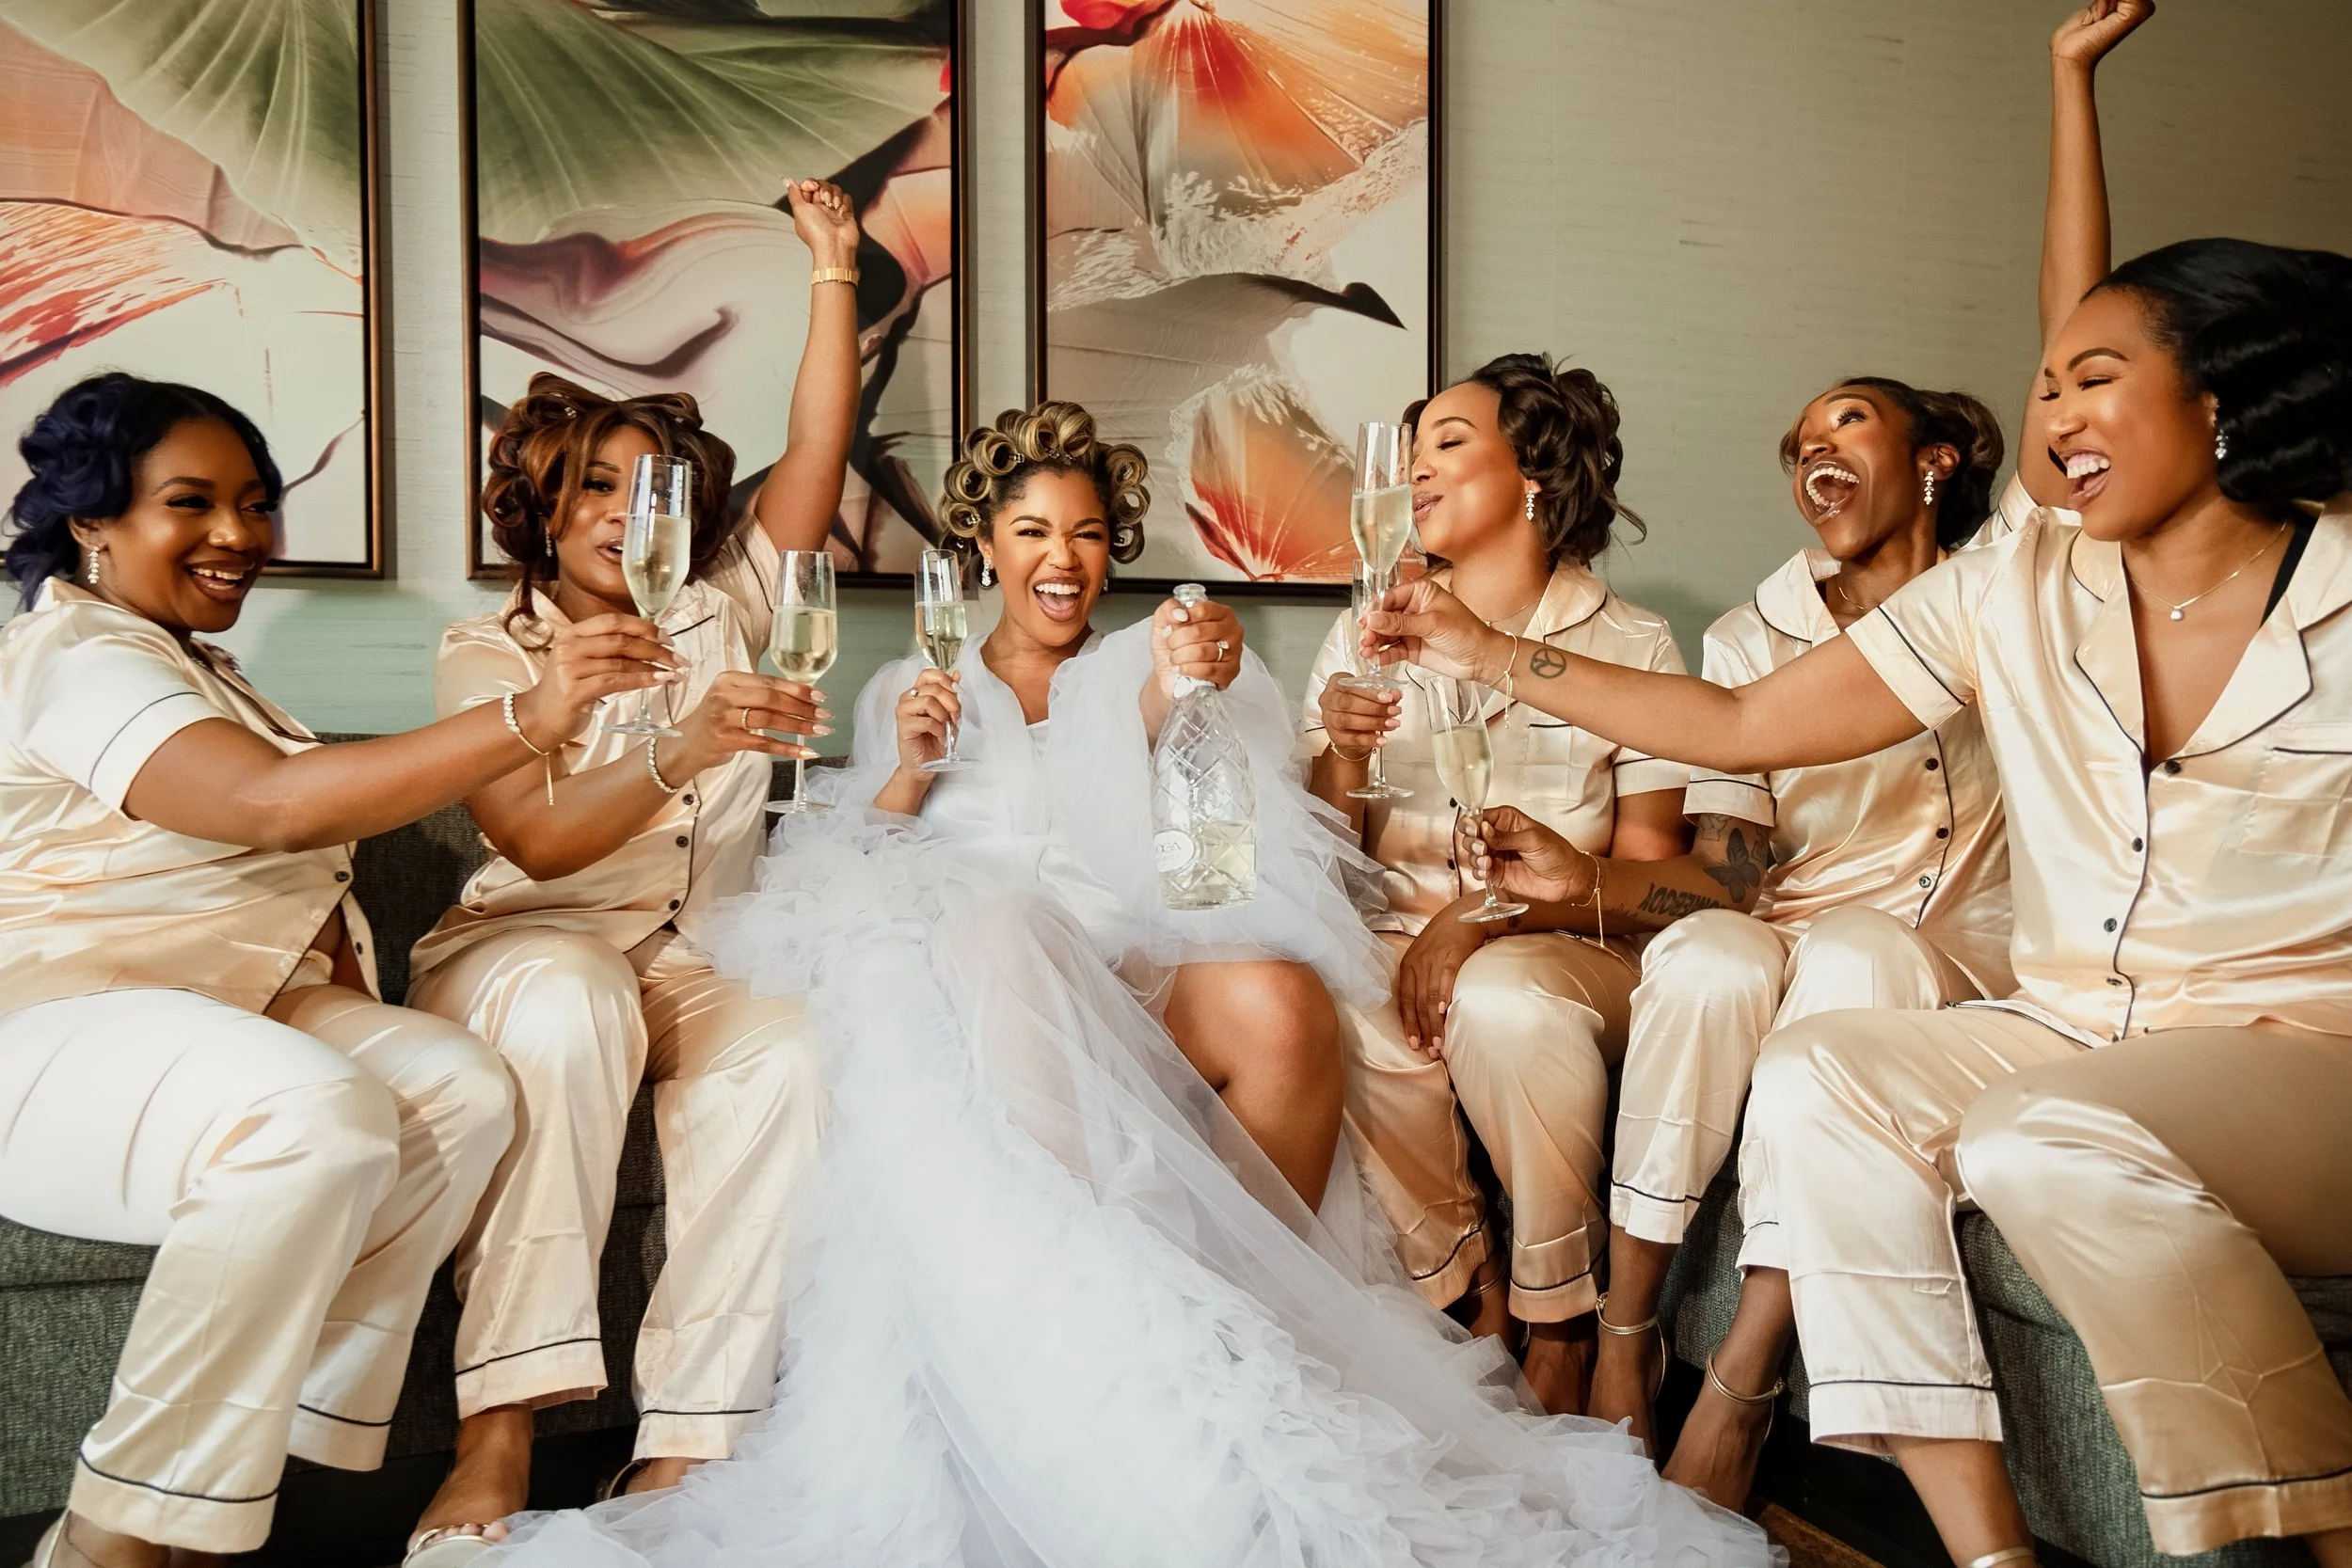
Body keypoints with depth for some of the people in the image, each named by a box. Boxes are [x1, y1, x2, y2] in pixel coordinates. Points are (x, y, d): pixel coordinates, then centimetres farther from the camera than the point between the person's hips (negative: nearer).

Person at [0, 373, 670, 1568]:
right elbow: (272, 802, -28)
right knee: (317, 1116, -37)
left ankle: (272, 1455, -15)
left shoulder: (192, 665, 23)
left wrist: (331, 962, 1)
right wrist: (531, 717, -37)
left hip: (233, 1006, 9)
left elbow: (267, 852, 24)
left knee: (463, 1088, -19)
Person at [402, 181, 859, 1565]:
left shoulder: (721, 616, 17)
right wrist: (679, 752, -29)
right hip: (531, 945, -2)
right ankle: (499, 1437, -35)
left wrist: (835, 268, 4)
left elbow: (819, 450, 9)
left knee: (788, 1049, -33)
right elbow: (537, 842, -12)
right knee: (569, 1007, -39)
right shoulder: (487, 655, 7)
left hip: (692, 963, 3)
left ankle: (683, 1448, -32)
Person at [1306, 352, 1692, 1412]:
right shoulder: (1368, 633, 11)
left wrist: (1488, 917, -18)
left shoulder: (1632, 646, 3)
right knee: (1354, 1021, -32)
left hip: (1565, 956, -2)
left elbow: (1646, 876, -2)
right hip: (1397, 935, 2)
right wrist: (1343, 757, -14)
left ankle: (1561, 1335, -13)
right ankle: (1472, 1310, -8)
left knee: (1502, 999, -35)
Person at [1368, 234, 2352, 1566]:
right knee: (1814, 1077, -20)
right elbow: (1746, 727, 5)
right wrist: (1494, 656, 3)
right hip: (2072, 1035, 5)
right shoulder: (2016, 589, 5)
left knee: (2042, 1141, -33)